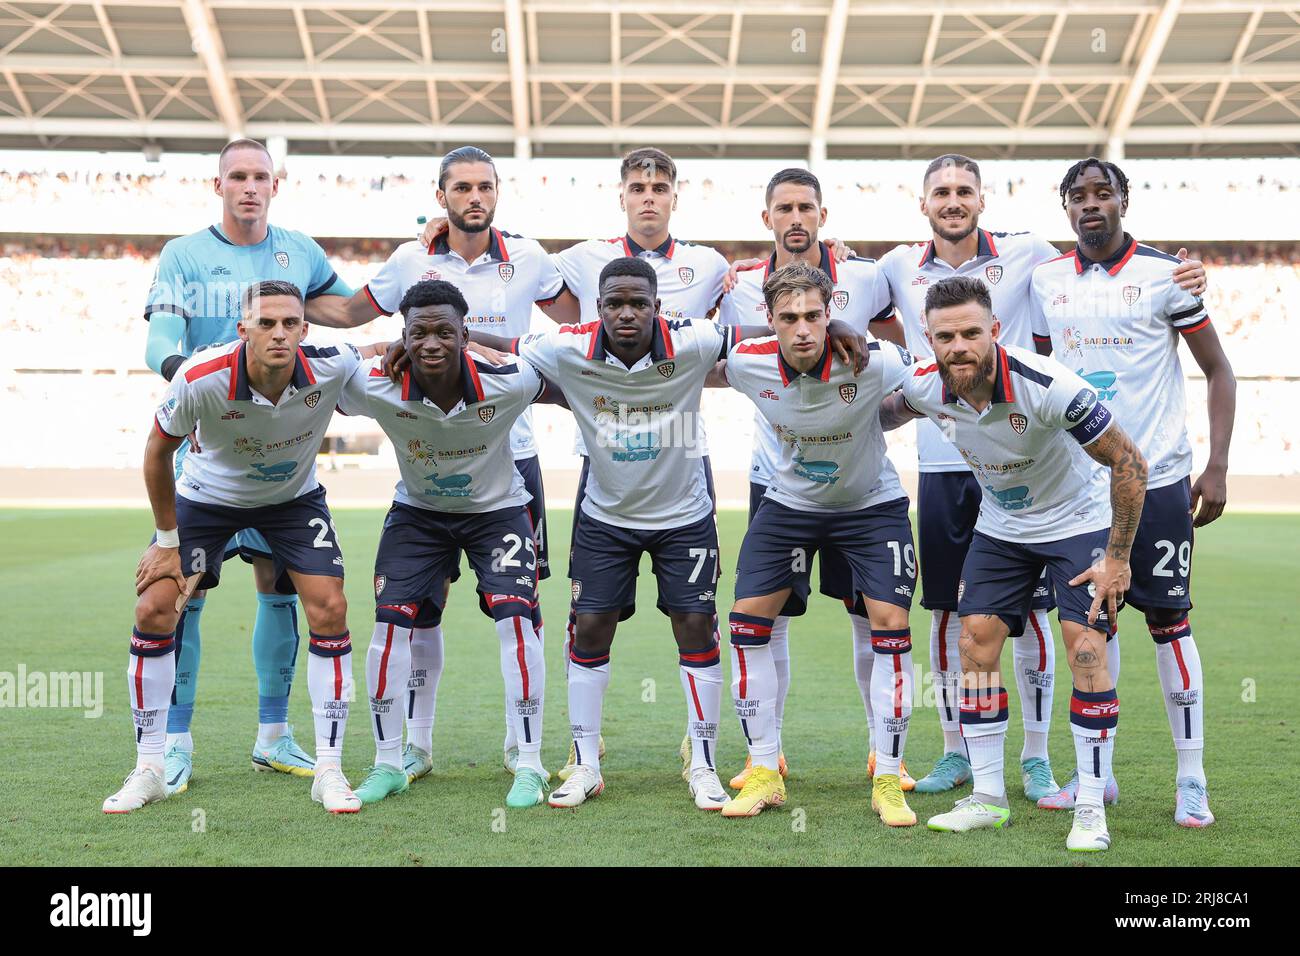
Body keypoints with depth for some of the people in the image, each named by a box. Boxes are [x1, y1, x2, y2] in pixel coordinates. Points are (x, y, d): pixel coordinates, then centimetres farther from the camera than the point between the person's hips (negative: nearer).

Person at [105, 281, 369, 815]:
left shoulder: (332, 368, -30)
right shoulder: (200, 380, -33)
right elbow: (158, 450, -13)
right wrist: (168, 540, -7)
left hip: (295, 500, 1)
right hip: (206, 496, -1)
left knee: (330, 611, -13)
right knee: (154, 610, -10)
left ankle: (328, 770, 1)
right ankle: (149, 771, 5)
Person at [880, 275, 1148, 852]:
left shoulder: (1048, 387, -33)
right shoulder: (928, 389, -18)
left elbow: (1129, 463, -23)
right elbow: (890, 412, 11)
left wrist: (1118, 557, -20)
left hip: (1077, 521, -5)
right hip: (999, 528, 5)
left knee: (1086, 648, -15)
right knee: (976, 643, -3)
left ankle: (1091, 810, -5)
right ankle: (987, 799, 9)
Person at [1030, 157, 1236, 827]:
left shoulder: (1165, 274, -4)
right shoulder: (1047, 282, 6)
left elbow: (1218, 371, 1)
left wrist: (1216, 467, -7)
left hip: (1156, 477, -3)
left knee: (1168, 617, -1)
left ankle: (1191, 779, 7)